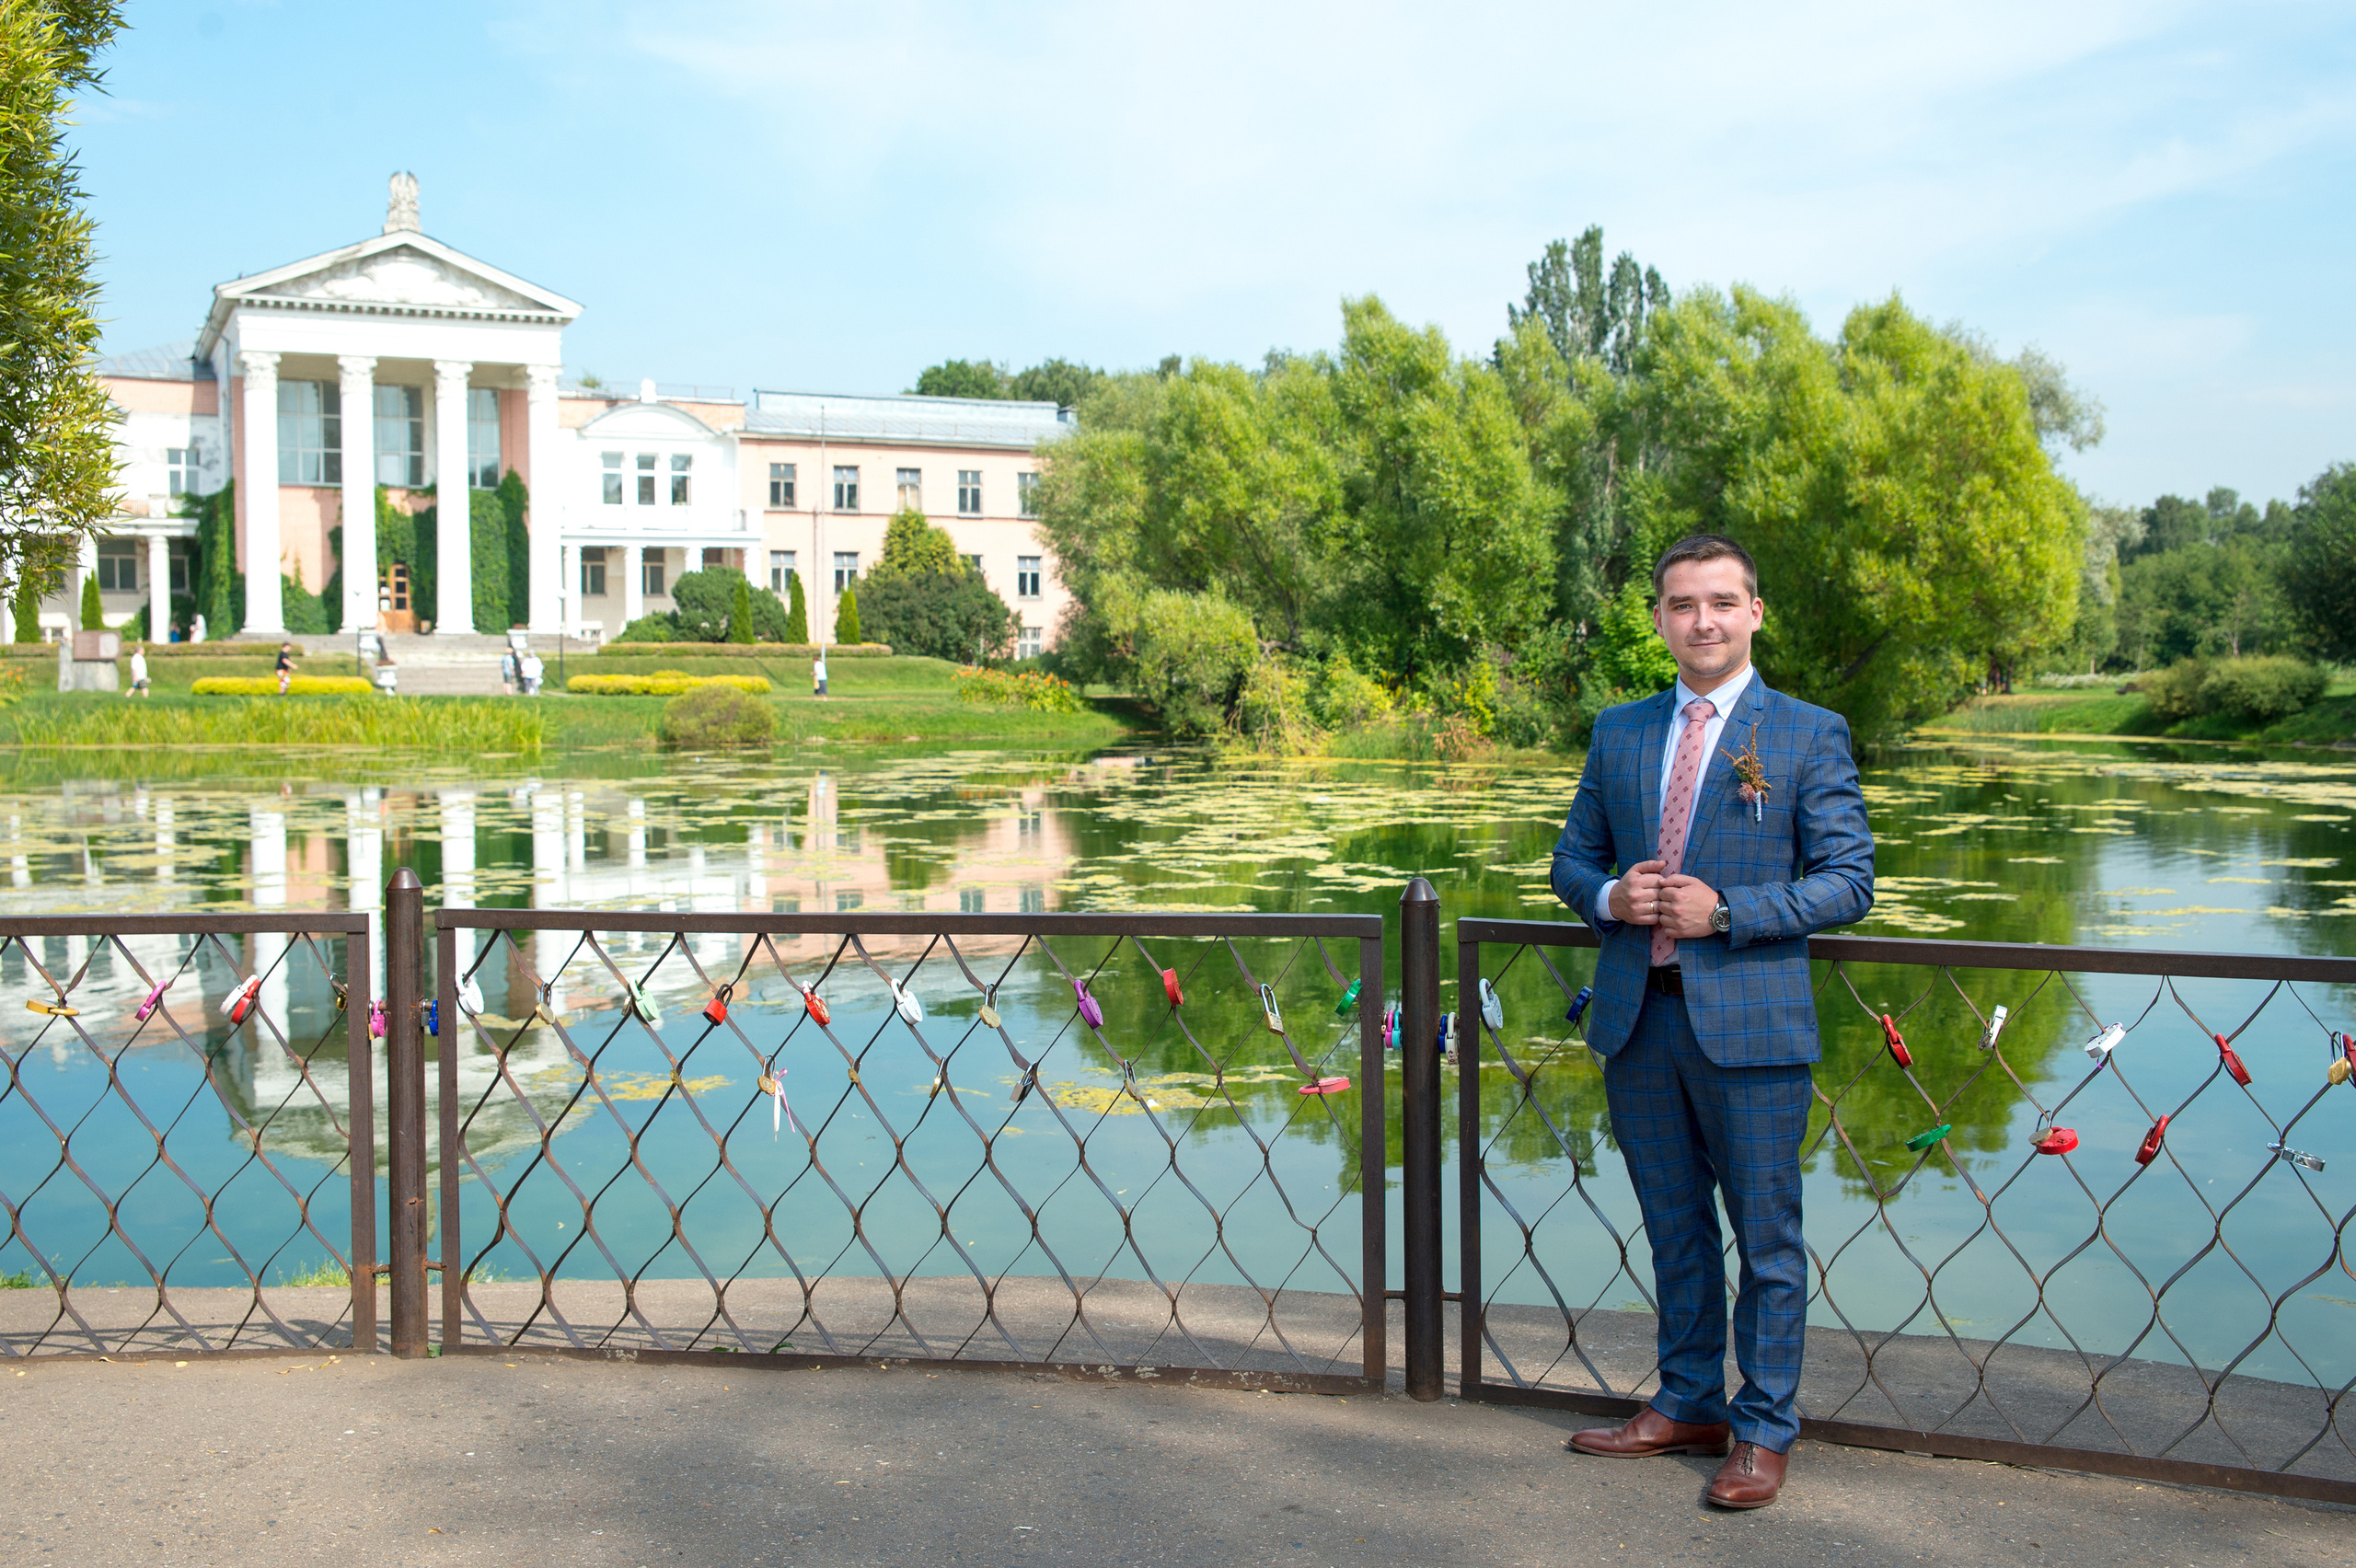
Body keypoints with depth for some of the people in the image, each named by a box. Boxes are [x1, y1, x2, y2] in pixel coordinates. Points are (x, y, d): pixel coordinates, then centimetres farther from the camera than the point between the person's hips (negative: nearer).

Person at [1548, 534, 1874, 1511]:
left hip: (1747, 1023, -4)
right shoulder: (1618, 732, 11)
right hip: (1637, 1021, 4)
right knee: (1674, 1230, 17)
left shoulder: (1809, 735, -2)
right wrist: (1608, 897, -7)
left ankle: (1763, 1431, 19)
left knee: (1766, 1238, 5)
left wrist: (1725, 912, -17)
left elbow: (1848, 882, -6)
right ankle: (1687, 1405, 31)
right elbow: (1573, 858, 16)